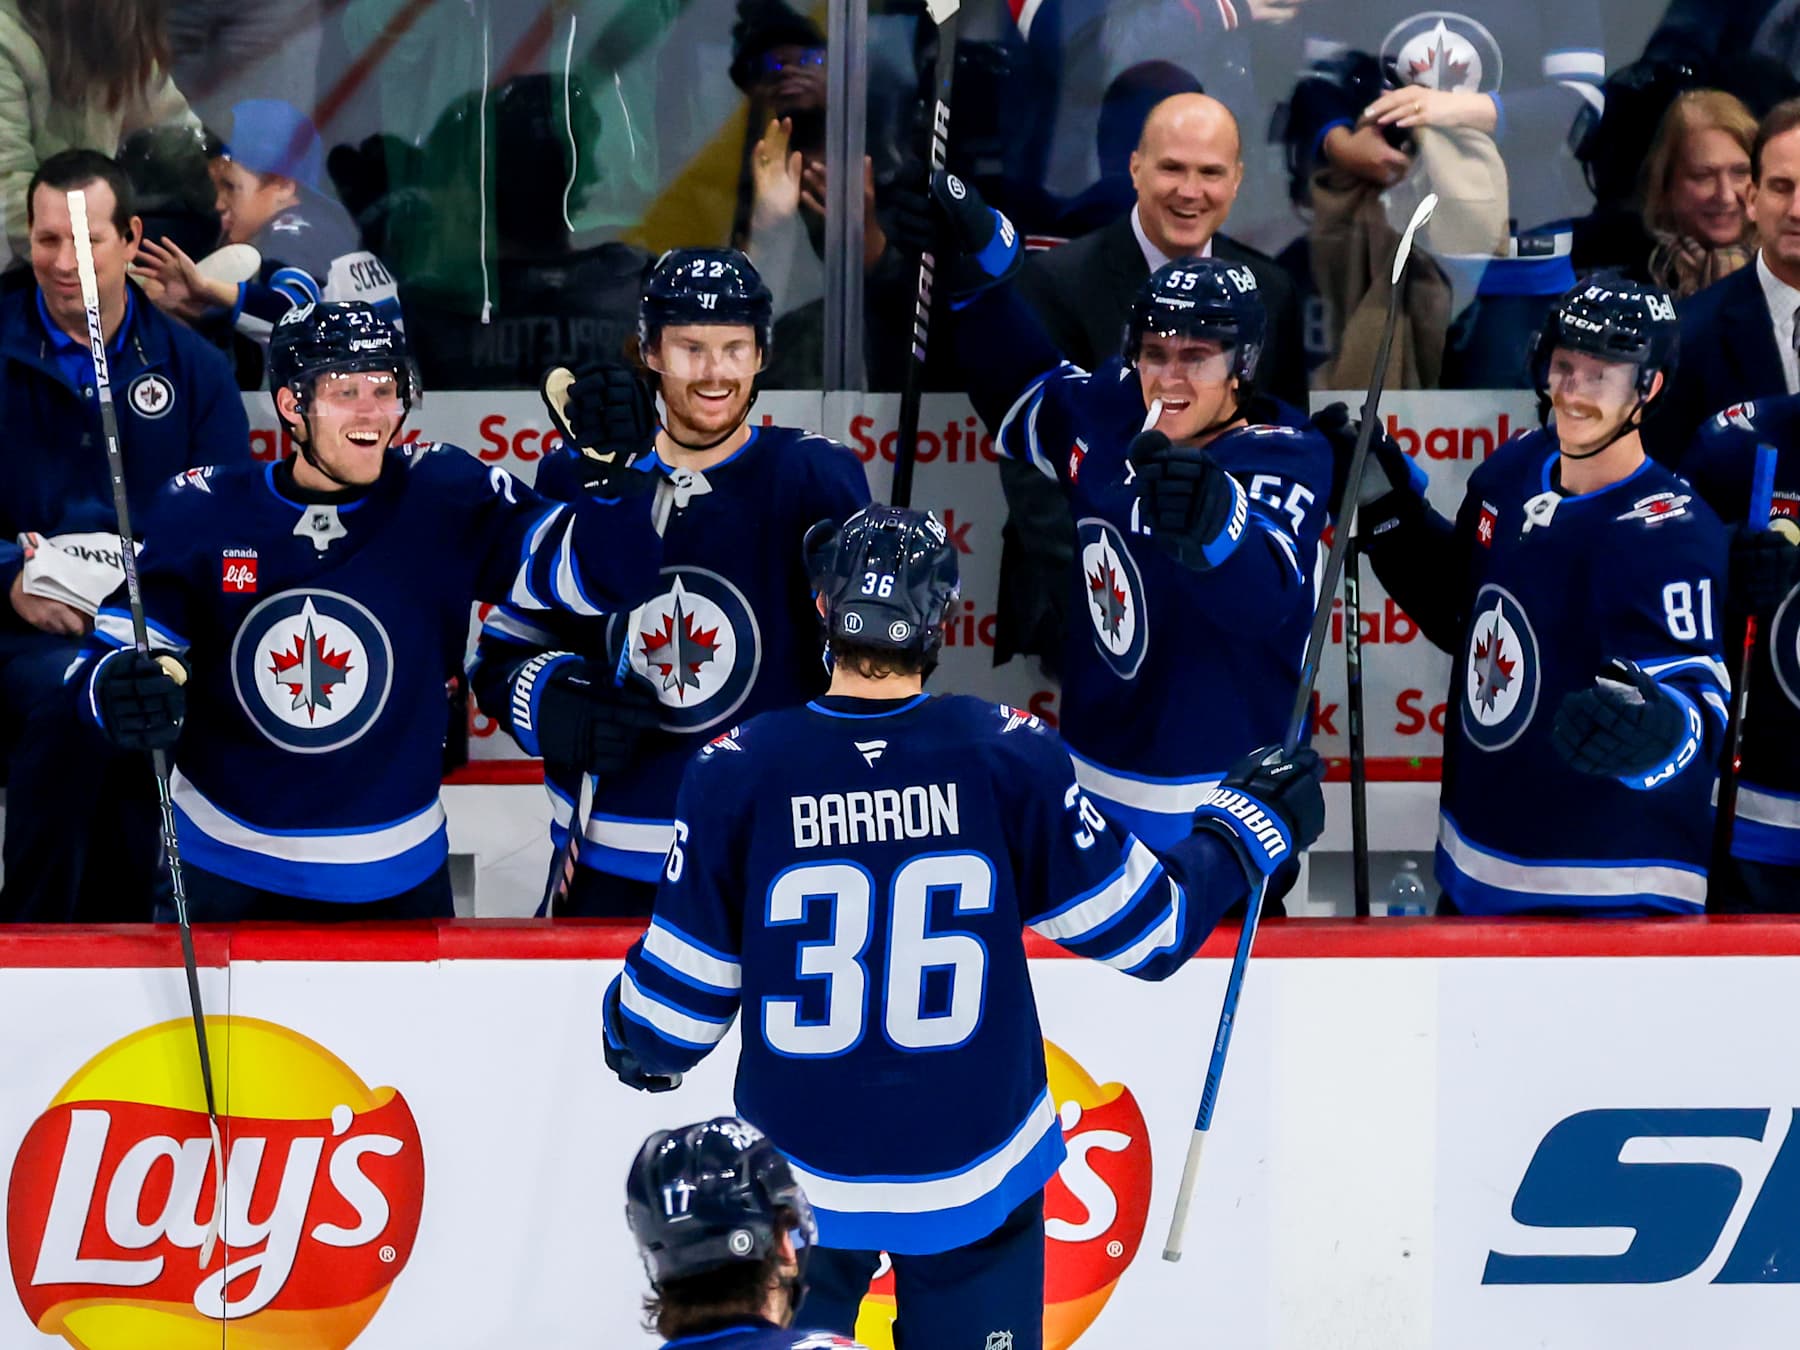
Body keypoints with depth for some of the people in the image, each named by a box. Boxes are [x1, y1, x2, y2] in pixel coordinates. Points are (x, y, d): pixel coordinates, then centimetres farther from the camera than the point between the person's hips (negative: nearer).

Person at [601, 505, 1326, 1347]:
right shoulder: (1010, 756, -13)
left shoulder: (736, 773, -13)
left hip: (799, 1175, 0)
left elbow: (680, 997, -6)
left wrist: (636, 1042, 18)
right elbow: (1145, 932, -4)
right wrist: (1247, 824, 13)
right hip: (975, 1171, 0)